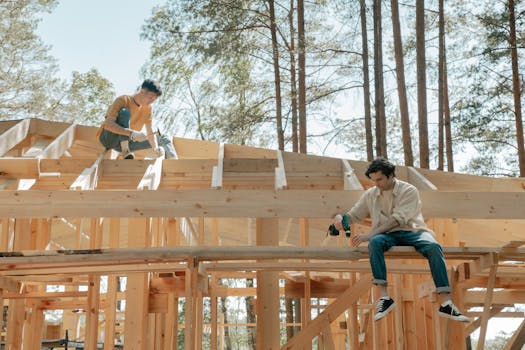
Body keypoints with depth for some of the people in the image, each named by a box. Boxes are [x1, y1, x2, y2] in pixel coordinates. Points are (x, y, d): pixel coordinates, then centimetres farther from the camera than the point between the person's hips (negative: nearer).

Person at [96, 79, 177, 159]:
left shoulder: (147, 107, -1)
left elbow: (150, 133, -6)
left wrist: (155, 148, -27)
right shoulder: (123, 100, -19)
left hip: (127, 142, 6)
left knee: (164, 140, -2)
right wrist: (132, 133, -45)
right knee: (125, 112, -32)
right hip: (108, 138, -6)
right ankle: (125, 151, -36)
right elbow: (108, 124, -32)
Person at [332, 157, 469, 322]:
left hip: (413, 231, -2)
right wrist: (340, 218, -10)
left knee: (433, 247, -33)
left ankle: (446, 304, -36)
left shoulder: (409, 190, -2)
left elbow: (397, 219, -14)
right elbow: (352, 215, 16)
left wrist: (368, 235, -23)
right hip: (389, 235, 2)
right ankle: (384, 297, -38)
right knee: (375, 242, -34)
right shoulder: (370, 195, 13)